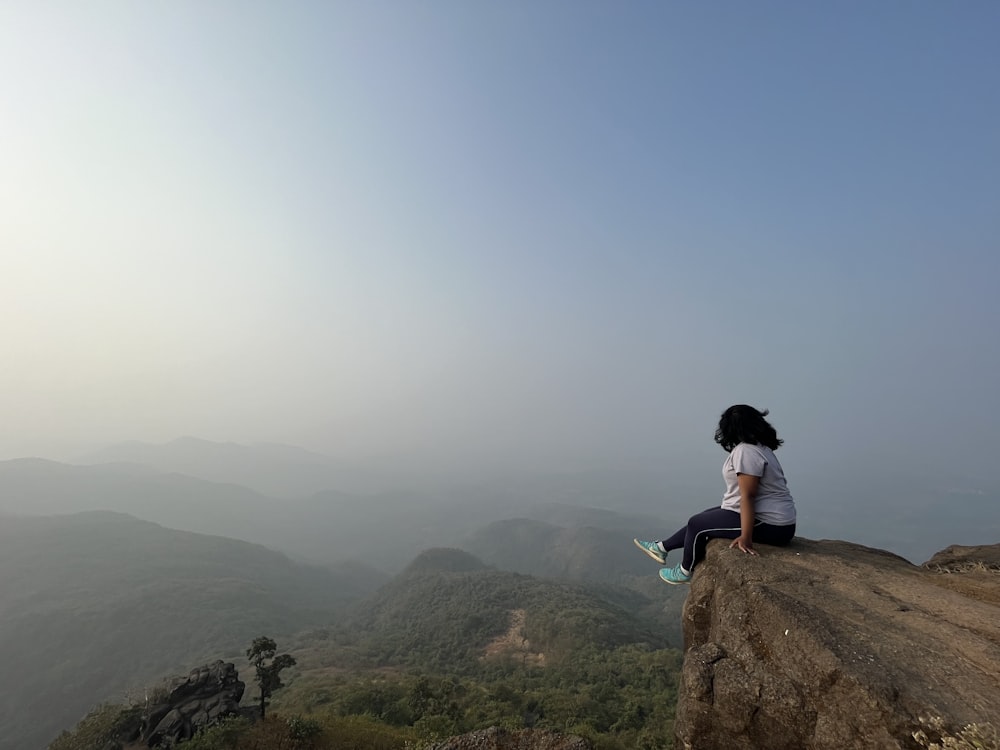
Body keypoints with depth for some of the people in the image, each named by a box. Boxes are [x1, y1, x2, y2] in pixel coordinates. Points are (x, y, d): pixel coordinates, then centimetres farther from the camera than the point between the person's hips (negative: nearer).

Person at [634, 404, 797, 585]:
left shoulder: (745, 451, -20)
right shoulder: (760, 447, 11)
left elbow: (748, 496, -25)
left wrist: (746, 537, -26)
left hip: (768, 525, -10)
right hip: (771, 517, 10)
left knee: (697, 523, 3)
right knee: (705, 517, 16)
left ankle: (685, 572, 24)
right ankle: (662, 547, 27)